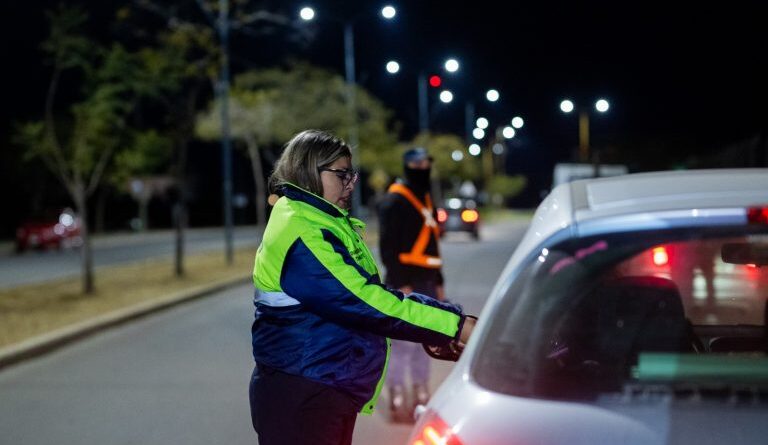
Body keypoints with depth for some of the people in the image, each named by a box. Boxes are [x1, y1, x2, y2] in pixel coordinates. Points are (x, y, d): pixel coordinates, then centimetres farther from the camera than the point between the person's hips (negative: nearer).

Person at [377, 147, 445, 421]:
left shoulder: (425, 200, 19)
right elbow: (388, 246, -14)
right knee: (402, 342, -9)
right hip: (405, 283, -9)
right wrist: (400, 283, -19)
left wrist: (438, 282, 20)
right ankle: (397, 401, -5)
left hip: (426, 283, 9)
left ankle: (421, 396, 19)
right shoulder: (394, 201, -8)